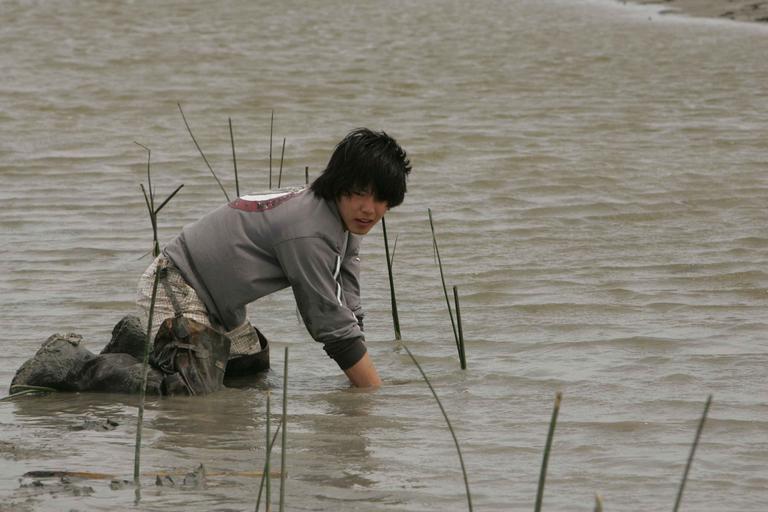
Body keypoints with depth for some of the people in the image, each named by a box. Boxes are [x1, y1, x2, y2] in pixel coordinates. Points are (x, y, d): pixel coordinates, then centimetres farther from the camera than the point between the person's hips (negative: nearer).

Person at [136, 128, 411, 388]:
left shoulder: (346, 219, 0)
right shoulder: (308, 231, -30)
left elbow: (349, 310, -1)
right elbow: (332, 325, -27)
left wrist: (364, 381, -9)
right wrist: (376, 392, -25)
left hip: (217, 303, 10)